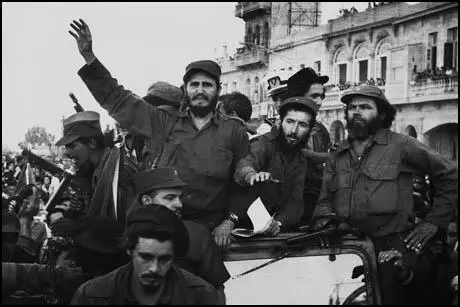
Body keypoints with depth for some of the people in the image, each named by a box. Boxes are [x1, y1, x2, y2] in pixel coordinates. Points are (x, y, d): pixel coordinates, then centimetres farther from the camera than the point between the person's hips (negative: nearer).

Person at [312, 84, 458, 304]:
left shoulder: (401, 145, 1)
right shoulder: (337, 156, 16)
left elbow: (449, 176, 4)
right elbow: (324, 201, 12)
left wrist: (433, 222, 2)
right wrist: (326, 223, -9)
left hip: (393, 248, -3)